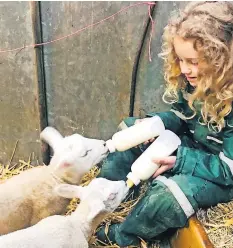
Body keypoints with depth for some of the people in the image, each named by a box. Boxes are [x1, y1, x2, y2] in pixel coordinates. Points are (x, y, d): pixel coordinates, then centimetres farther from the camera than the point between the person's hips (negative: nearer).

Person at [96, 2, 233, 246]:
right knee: (131, 128, -4)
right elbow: (181, 117, 3)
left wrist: (179, 161, -32)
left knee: (169, 193, -33)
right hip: (191, 146, 7)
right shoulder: (193, 78, -11)